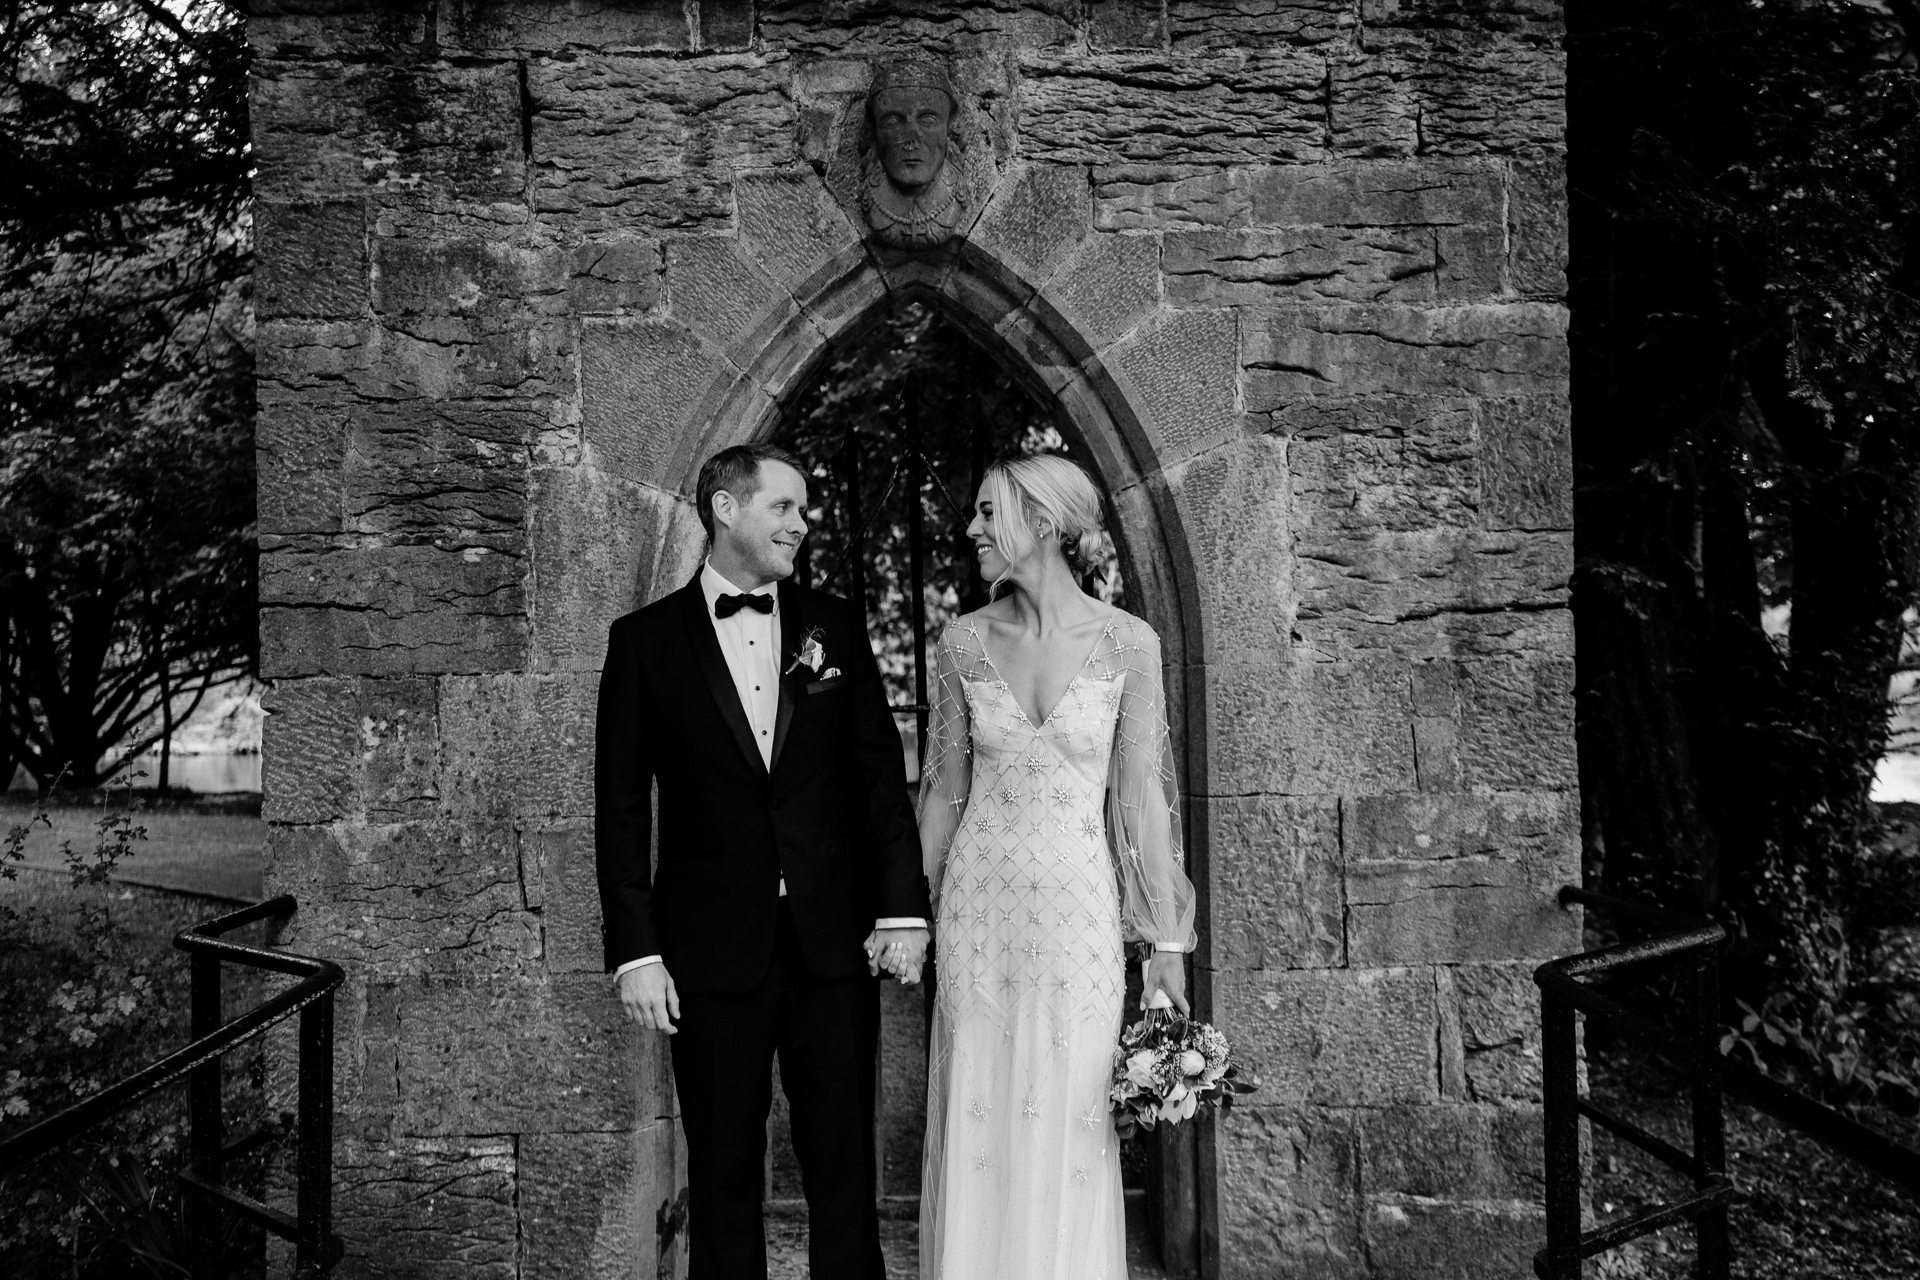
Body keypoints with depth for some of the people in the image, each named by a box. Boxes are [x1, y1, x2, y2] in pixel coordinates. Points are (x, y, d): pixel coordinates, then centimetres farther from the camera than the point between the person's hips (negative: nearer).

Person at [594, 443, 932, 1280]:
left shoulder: (834, 626, 7)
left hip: (835, 944, 2)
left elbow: (880, 772, 7)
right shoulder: (646, 640, 1)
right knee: (722, 1174, 9)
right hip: (712, 953, -1)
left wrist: (902, 907, -1)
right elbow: (622, 810, 0)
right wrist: (635, 951, -6)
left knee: (844, 1164, 7)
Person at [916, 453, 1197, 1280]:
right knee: (975, 1120, 7)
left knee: (1070, 1126, 4)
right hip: (978, 903, 2)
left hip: (1078, 906, -2)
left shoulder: (1127, 643, -4)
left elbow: (1142, 795, -2)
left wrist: (1168, 938, -2)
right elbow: (943, 788, 8)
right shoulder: (964, 642, 2)